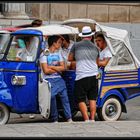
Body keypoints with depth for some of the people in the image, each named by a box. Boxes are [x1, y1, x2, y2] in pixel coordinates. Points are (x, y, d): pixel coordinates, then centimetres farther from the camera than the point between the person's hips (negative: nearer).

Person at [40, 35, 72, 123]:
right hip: (49, 80, -5)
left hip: (59, 79, 5)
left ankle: (69, 118, 0)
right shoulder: (44, 54, -3)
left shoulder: (58, 54, 16)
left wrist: (51, 67, -7)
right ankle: (55, 120, -4)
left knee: (65, 98, -1)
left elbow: (63, 67, 5)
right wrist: (58, 69, -1)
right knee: (52, 99, -11)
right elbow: (46, 70, -11)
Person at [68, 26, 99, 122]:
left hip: (81, 76, -4)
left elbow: (70, 58, 11)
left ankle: (86, 120, -8)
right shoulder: (95, 47, 10)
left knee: (81, 100, 1)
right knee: (92, 99, 11)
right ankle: (92, 119, 8)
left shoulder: (76, 46, 0)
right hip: (94, 75, 4)